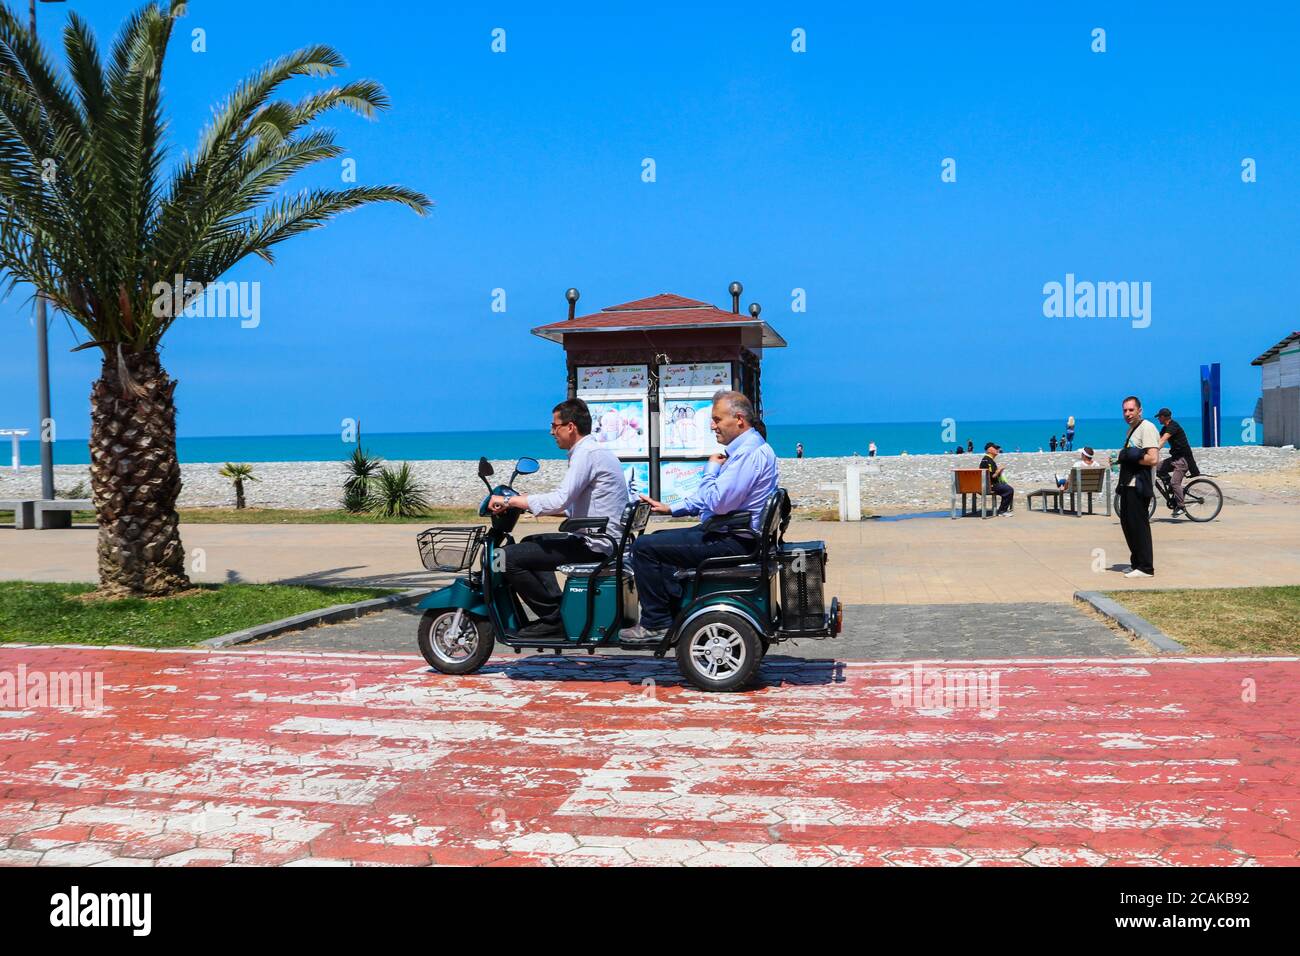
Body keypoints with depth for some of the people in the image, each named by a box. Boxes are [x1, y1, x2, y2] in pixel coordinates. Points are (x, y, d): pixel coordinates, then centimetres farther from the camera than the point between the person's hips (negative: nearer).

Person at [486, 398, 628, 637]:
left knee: (509, 556, -13)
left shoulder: (586, 453, -15)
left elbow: (560, 500, -25)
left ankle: (553, 618, -6)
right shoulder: (594, 450, 17)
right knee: (529, 544, 28)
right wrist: (522, 501, 16)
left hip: (594, 546, -11)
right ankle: (558, 607, 13)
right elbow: (570, 504, 21)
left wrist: (509, 500, -17)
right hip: (606, 542, 11)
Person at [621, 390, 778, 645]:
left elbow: (717, 502, -28)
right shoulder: (742, 448, 15)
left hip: (731, 542, -11)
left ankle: (656, 623, -3)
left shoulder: (750, 452, -20)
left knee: (644, 547, -10)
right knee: (658, 538, 22)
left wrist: (711, 468, -10)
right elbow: (714, 495, 25)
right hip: (728, 533, 11)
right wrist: (671, 509, 19)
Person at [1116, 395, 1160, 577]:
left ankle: (1145, 567, -3)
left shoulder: (1146, 428, -13)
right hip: (1128, 484, 10)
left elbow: (1153, 459, -22)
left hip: (1139, 485, -10)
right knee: (1127, 523, 15)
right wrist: (1123, 458, 8)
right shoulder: (1131, 429, 19)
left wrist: (1129, 458, -15)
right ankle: (1136, 563, 25)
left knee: (1138, 525, -8)